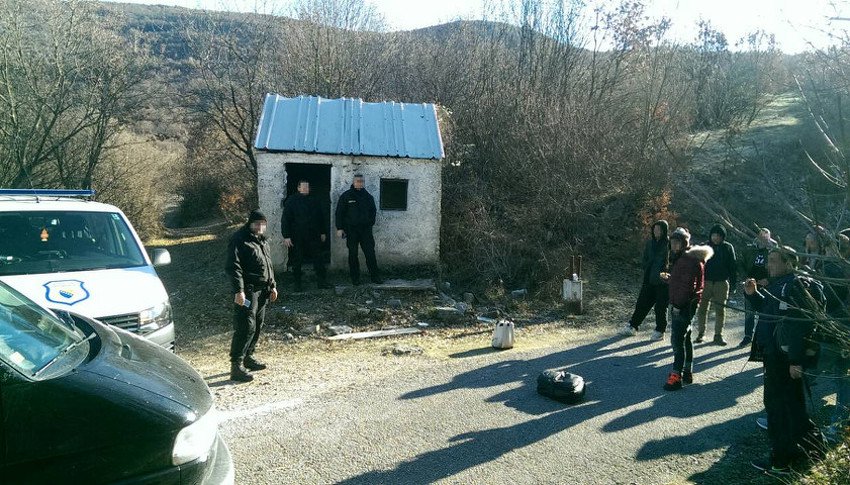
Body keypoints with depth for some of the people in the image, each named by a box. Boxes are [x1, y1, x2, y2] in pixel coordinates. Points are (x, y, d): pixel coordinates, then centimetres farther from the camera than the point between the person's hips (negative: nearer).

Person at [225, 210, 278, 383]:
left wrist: (272, 285, 22)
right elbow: (233, 267, -18)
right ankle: (236, 366, -8)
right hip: (247, 291, -9)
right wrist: (238, 290, -25)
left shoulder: (262, 240, 17)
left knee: (257, 326, 15)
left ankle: (248, 357, 29)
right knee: (246, 327, -12)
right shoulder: (239, 239, -11)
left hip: (262, 290, 9)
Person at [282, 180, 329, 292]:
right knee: (297, 261, 5)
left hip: (313, 236, 3)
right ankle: (297, 283, 16)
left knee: (319, 259, 2)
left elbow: (320, 218, 18)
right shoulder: (291, 201, -2)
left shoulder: (313, 201, 11)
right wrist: (286, 236, -12)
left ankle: (322, 282, 8)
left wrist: (323, 232, 17)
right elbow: (285, 219, -6)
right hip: (297, 238, -3)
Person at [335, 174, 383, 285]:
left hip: (365, 230, 2)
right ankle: (355, 278, 13)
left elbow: (373, 212, 18)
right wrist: (339, 228, -4)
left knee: (370, 253, -1)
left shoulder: (368, 196, 9)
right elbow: (339, 212, 1)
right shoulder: (346, 196, 0)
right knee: (353, 254, 4)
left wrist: (370, 224, 9)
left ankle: (375, 276, 6)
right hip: (351, 230, -2)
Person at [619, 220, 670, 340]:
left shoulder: (670, 244, -10)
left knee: (661, 307, 5)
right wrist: (646, 271, 6)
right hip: (649, 280, 5)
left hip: (663, 281, -5)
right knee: (642, 303, 10)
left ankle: (659, 331, 18)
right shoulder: (650, 243, 7)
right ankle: (632, 326, 19)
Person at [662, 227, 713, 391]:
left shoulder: (689, 260, -17)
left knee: (677, 340, -11)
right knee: (685, 338, 17)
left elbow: (688, 285, -23)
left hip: (683, 306, -11)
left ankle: (676, 376, -9)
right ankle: (687, 372, 28)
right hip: (680, 306, 11)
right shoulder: (681, 258, 16)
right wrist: (668, 278, 13)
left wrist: (677, 304, -22)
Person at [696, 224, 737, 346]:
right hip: (706, 281, 0)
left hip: (722, 282, 0)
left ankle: (718, 335, 12)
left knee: (720, 309, 4)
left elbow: (732, 266, 4)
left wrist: (732, 283, -2)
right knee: (702, 308, 2)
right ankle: (701, 333, 12)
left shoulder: (728, 248, 2)